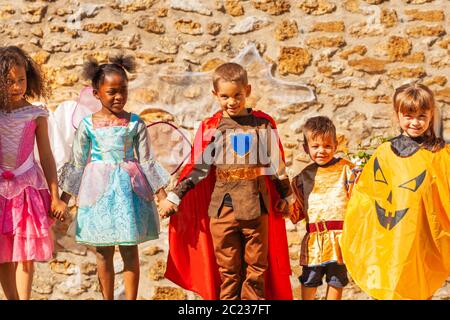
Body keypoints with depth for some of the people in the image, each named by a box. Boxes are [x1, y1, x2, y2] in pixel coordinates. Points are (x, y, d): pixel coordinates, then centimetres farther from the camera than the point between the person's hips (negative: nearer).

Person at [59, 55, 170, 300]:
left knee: (130, 250, 3)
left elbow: (146, 161, 4)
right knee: (103, 252, 7)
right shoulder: (88, 124, 1)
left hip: (130, 189, 0)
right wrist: (64, 196, 6)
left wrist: (161, 192, 1)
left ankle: (131, 298, 11)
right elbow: (77, 163, 6)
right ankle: (107, 298, 19)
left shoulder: (135, 123, 1)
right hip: (98, 189, 0)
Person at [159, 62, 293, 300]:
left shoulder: (263, 123, 3)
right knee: (228, 271, 7)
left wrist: (286, 196, 17)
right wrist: (174, 196, -1)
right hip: (222, 208, 0)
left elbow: (276, 163, 11)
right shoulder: (210, 128, 2)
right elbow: (198, 168, 4)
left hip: (257, 208, 0)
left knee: (257, 267, 8)